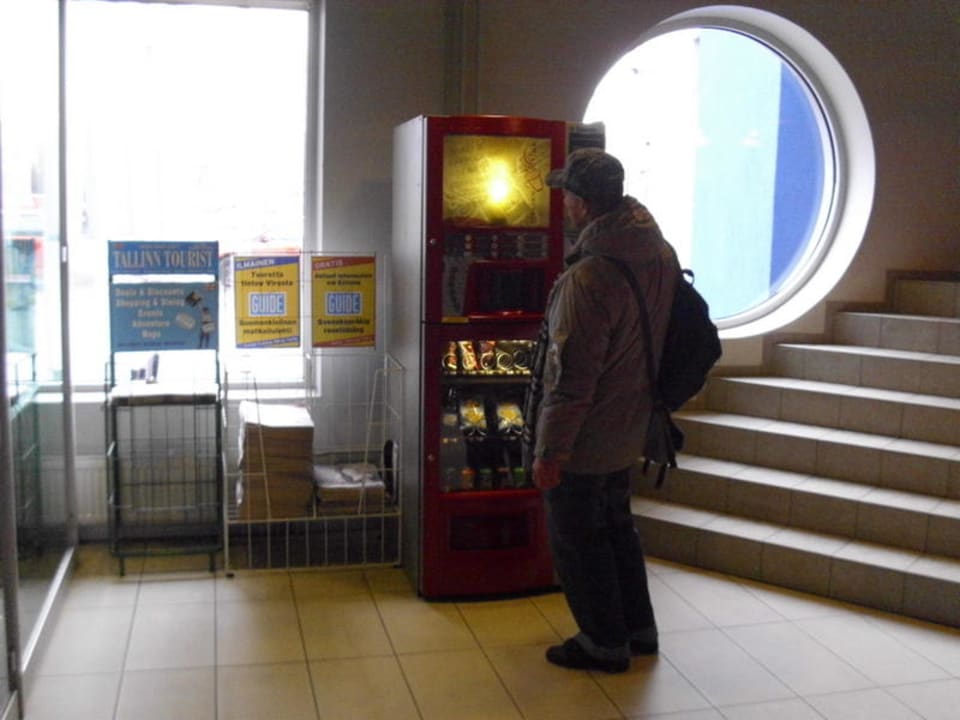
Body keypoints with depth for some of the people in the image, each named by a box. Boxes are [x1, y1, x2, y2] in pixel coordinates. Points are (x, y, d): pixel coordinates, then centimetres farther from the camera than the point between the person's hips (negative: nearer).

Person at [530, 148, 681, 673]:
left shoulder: (588, 278, -29)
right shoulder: (661, 254, -2)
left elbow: (572, 377, -27)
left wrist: (549, 451, -19)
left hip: (583, 439, -8)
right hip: (627, 429, 9)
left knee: (576, 540, 10)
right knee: (616, 526, 25)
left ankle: (605, 644, 25)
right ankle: (638, 629, 37)